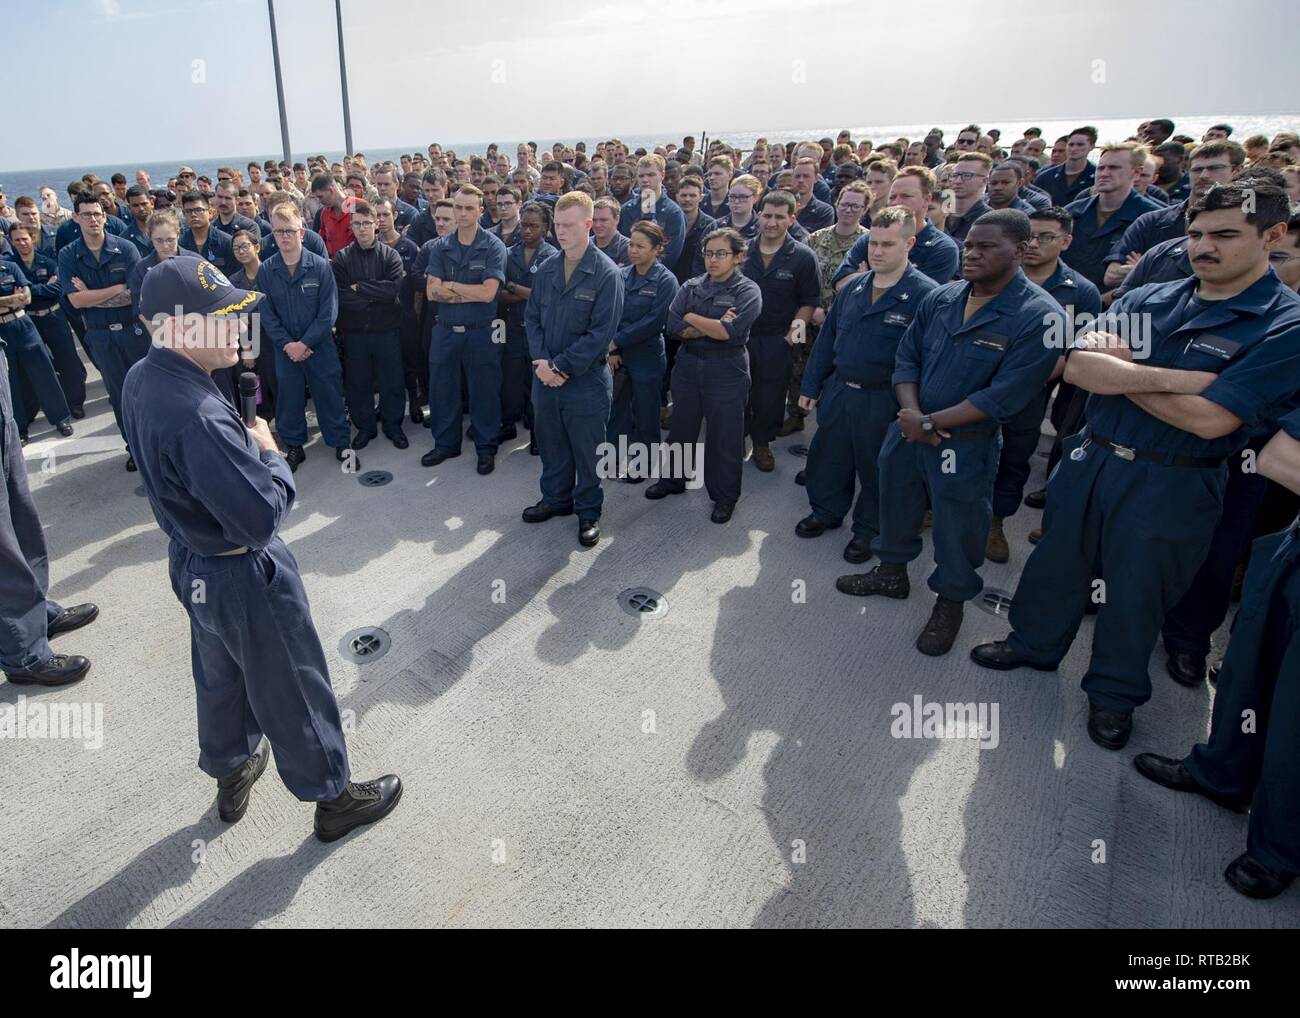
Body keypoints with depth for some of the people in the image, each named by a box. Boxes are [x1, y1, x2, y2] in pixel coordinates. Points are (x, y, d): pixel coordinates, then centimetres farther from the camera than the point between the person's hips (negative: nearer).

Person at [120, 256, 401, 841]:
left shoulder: (142, 379, -5)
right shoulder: (197, 417, -35)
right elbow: (262, 519, -32)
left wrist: (241, 442, -5)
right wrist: (269, 453, -16)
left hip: (190, 562, 9)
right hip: (244, 576, -9)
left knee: (220, 677, 28)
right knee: (292, 688, 11)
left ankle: (231, 772, 51)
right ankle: (333, 797, 31)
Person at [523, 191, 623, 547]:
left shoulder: (606, 273, -12)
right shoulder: (546, 270, 6)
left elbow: (601, 332, -16)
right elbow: (532, 318, 8)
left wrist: (560, 366, -16)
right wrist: (542, 362, -8)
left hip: (586, 379, -5)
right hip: (545, 376, 5)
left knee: (587, 449, 7)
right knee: (551, 444, 17)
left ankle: (588, 510, 23)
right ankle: (556, 498, 36)